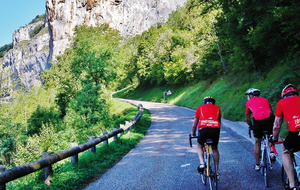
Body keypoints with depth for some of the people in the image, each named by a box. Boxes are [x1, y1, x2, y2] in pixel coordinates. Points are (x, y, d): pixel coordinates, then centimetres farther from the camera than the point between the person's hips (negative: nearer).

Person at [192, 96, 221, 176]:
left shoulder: (200, 107, 25)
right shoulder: (217, 108, 28)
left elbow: (194, 125, 27)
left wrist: (193, 135, 44)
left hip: (204, 128, -1)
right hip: (215, 129, 2)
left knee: (199, 146, 26)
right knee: (215, 148, 26)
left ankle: (202, 163, 1)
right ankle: (217, 171, 26)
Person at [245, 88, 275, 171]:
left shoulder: (249, 102, 24)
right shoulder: (265, 100, 30)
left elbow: (247, 119, 28)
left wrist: (251, 127, 44)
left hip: (258, 121, -2)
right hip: (269, 118, 2)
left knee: (257, 142, 17)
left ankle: (257, 165, 23)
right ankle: (272, 152, 8)